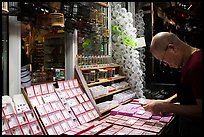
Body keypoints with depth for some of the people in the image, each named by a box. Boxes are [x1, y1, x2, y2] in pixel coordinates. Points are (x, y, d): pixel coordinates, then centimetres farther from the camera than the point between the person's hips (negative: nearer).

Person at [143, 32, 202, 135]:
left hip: (195, 129, -8)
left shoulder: (196, 64, -28)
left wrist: (165, 107, -22)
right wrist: (168, 101, 3)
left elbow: (200, 110, -26)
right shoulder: (189, 60, 4)